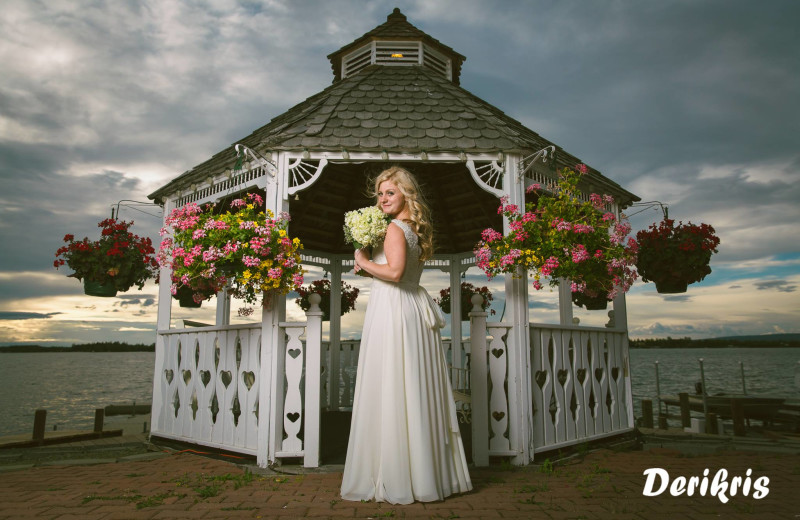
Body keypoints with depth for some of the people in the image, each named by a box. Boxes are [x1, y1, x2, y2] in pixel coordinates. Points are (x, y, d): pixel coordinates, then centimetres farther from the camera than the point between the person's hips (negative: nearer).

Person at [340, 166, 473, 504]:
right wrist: (369, 267, 14)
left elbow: (394, 272, -22)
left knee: (390, 392, -3)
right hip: (415, 311, 9)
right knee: (418, 391, 11)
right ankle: (431, 473, 19)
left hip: (393, 311, -9)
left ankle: (396, 480, 4)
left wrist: (364, 262, -7)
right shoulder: (416, 229, 18)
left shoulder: (395, 228, -9)